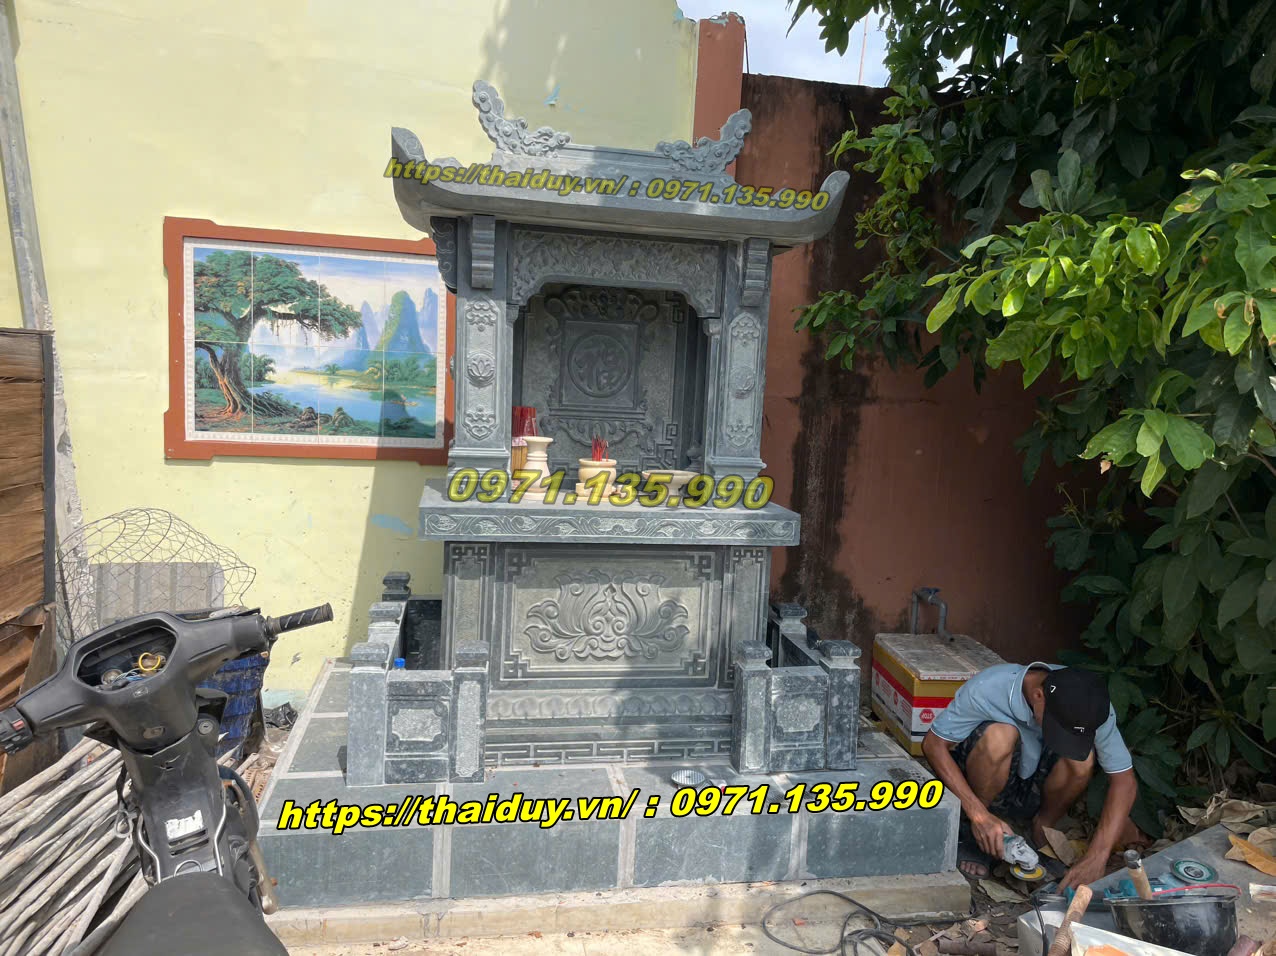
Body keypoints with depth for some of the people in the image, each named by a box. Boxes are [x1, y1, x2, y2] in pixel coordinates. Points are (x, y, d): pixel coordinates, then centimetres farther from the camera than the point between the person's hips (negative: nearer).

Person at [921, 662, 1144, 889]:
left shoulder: (1090, 706, -23)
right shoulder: (988, 689, -31)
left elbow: (1124, 781, -20)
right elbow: (933, 744, -24)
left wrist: (1096, 857, -30)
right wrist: (979, 815, -32)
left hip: (1034, 793, 2)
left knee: (1082, 759, -29)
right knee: (1000, 736, -35)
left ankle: (1042, 832, 0)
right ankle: (969, 833, -10)